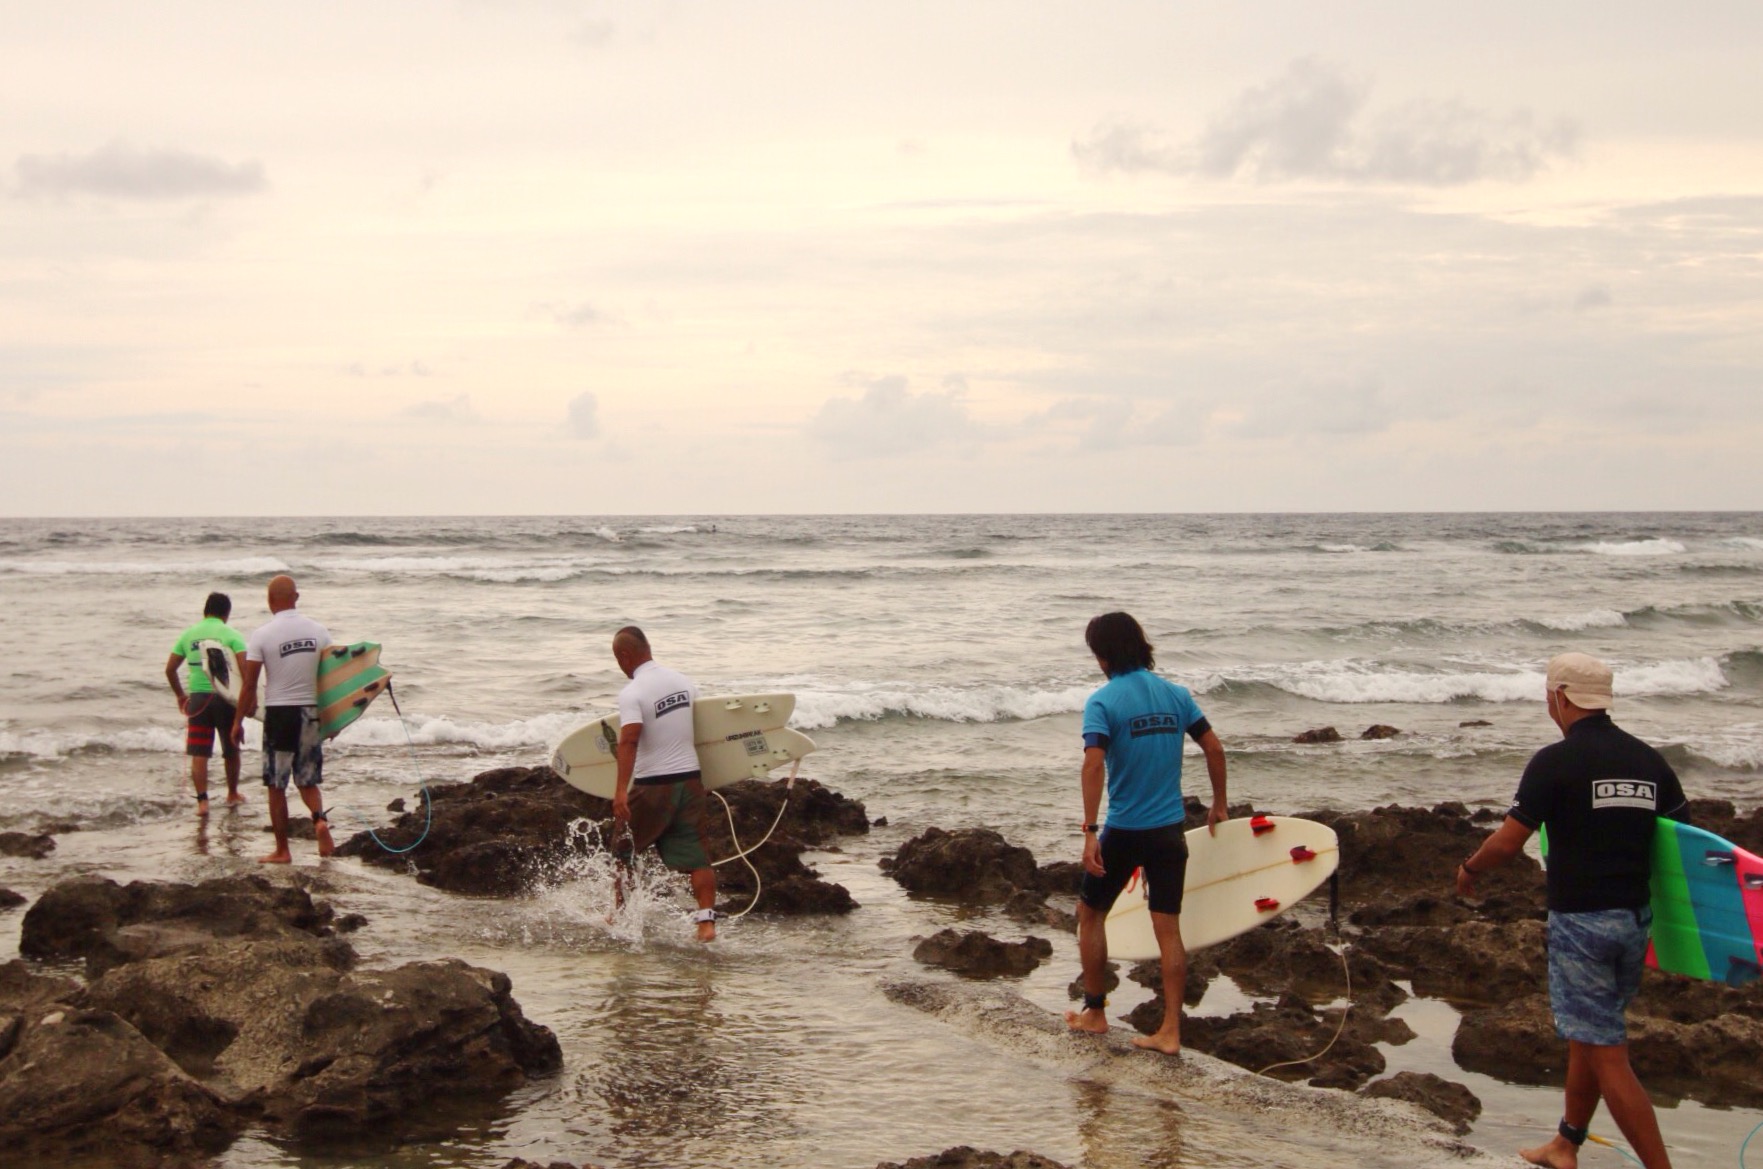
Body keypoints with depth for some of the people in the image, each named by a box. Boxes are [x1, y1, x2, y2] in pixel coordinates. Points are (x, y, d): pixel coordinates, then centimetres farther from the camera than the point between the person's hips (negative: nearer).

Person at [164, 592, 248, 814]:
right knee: (231, 750, 17)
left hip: (197, 698, 2)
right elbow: (244, 668, -15)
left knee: (198, 754, 3)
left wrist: (180, 695, 22)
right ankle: (232, 794, 31)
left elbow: (170, 669, 10)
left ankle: (202, 800, -7)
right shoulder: (231, 635, -3)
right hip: (225, 698, -1)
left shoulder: (188, 634, 7)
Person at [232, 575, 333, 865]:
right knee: (308, 780, 16)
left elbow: (250, 684, -8)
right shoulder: (318, 631, 2)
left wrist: (238, 721, 2)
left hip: (278, 713, -3)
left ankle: (282, 850, 8)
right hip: (310, 711, 3)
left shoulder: (261, 634, -8)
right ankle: (319, 819, -12)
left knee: (277, 786, 6)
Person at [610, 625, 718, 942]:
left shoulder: (631, 693, -15)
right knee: (696, 855, 3)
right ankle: (706, 921, -7)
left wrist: (620, 791, -31)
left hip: (652, 785, -5)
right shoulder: (684, 682, 6)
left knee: (623, 851, 15)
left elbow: (629, 741, -26)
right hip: (690, 778, 5)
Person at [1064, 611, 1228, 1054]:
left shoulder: (1103, 702, -11)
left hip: (1124, 831, -4)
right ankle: (1170, 1031, 5)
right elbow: (1214, 747, 6)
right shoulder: (1176, 694, 4)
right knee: (1168, 929, 6)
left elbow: (1094, 764, -23)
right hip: (1170, 831, 4)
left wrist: (1090, 832, -24)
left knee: (1091, 915, 16)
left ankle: (1094, 1013, 23)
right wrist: (1218, 805, 19)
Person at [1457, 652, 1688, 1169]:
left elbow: (1508, 841, -14)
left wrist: (1469, 869, 4)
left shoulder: (1555, 761, -14)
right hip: (1635, 918, 7)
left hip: (1580, 921, -7)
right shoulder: (1649, 761, 4)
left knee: (1606, 1054, -3)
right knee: (1589, 1035, 22)